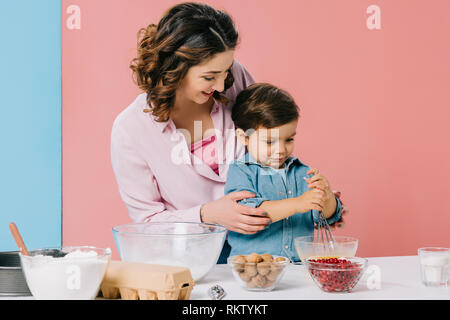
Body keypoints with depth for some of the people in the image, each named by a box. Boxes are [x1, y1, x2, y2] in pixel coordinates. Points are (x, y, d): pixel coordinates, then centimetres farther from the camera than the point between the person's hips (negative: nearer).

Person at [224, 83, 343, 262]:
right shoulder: (239, 172, -1)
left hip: (300, 263, 6)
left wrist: (327, 197, -14)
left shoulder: (302, 173, 12)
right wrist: (297, 204, -25)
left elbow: (329, 217, 10)